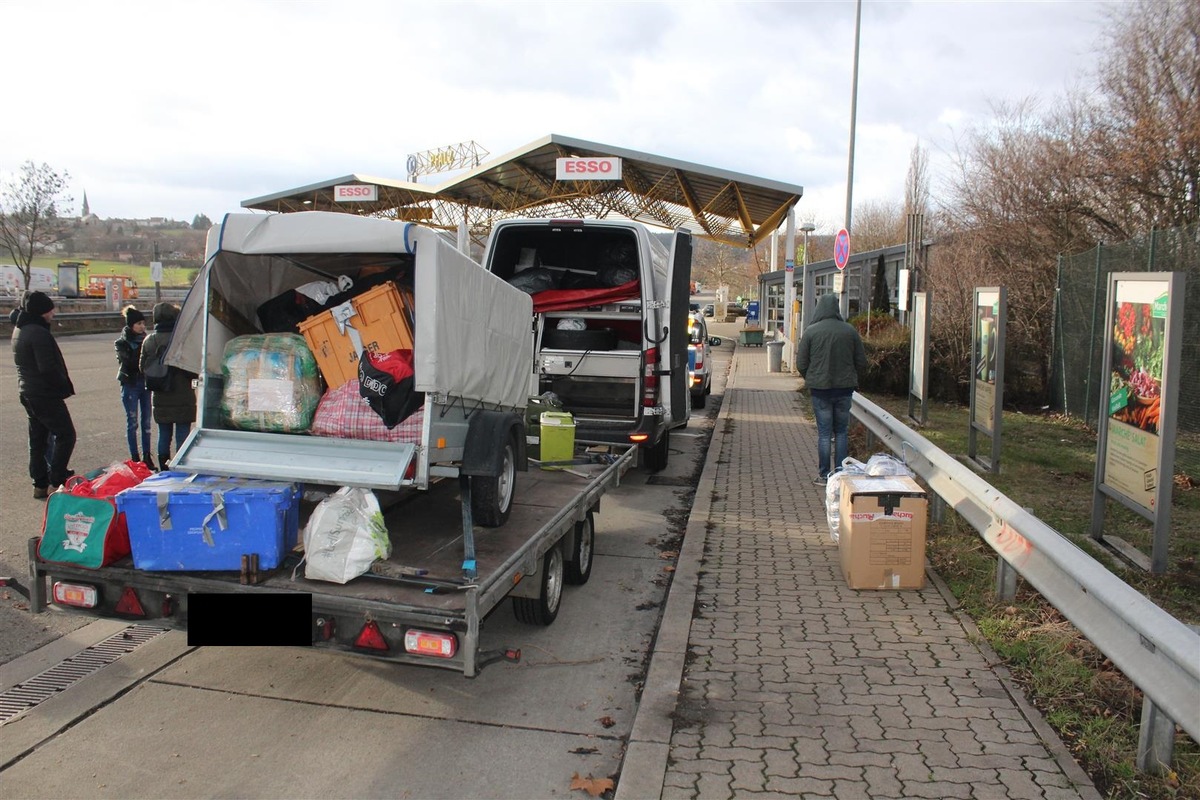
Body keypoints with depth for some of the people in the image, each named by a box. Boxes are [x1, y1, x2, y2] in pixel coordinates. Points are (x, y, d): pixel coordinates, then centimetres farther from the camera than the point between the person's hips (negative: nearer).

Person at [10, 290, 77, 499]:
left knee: (38, 439, 13)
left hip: (27, 393, 10)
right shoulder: (39, 333, -18)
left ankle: (40, 485, 18)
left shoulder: (19, 330, 12)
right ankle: (56, 482, -7)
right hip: (45, 394, -10)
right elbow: (47, 367, -23)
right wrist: (66, 386, -10)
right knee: (66, 434, -4)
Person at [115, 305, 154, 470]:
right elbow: (130, 363, -17)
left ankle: (147, 456, 13)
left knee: (146, 421, 7)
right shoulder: (122, 343, -4)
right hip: (130, 385, -4)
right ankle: (135, 458, 7)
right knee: (133, 422, 0)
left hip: (145, 383, 4)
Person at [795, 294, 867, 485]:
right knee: (841, 432, 13)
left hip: (820, 389, -1)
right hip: (845, 388, 2)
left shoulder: (811, 331, -9)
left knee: (824, 433, 6)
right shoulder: (850, 331, -3)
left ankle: (824, 475, 10)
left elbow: (801, 365, -5)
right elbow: (862, 363, 2)